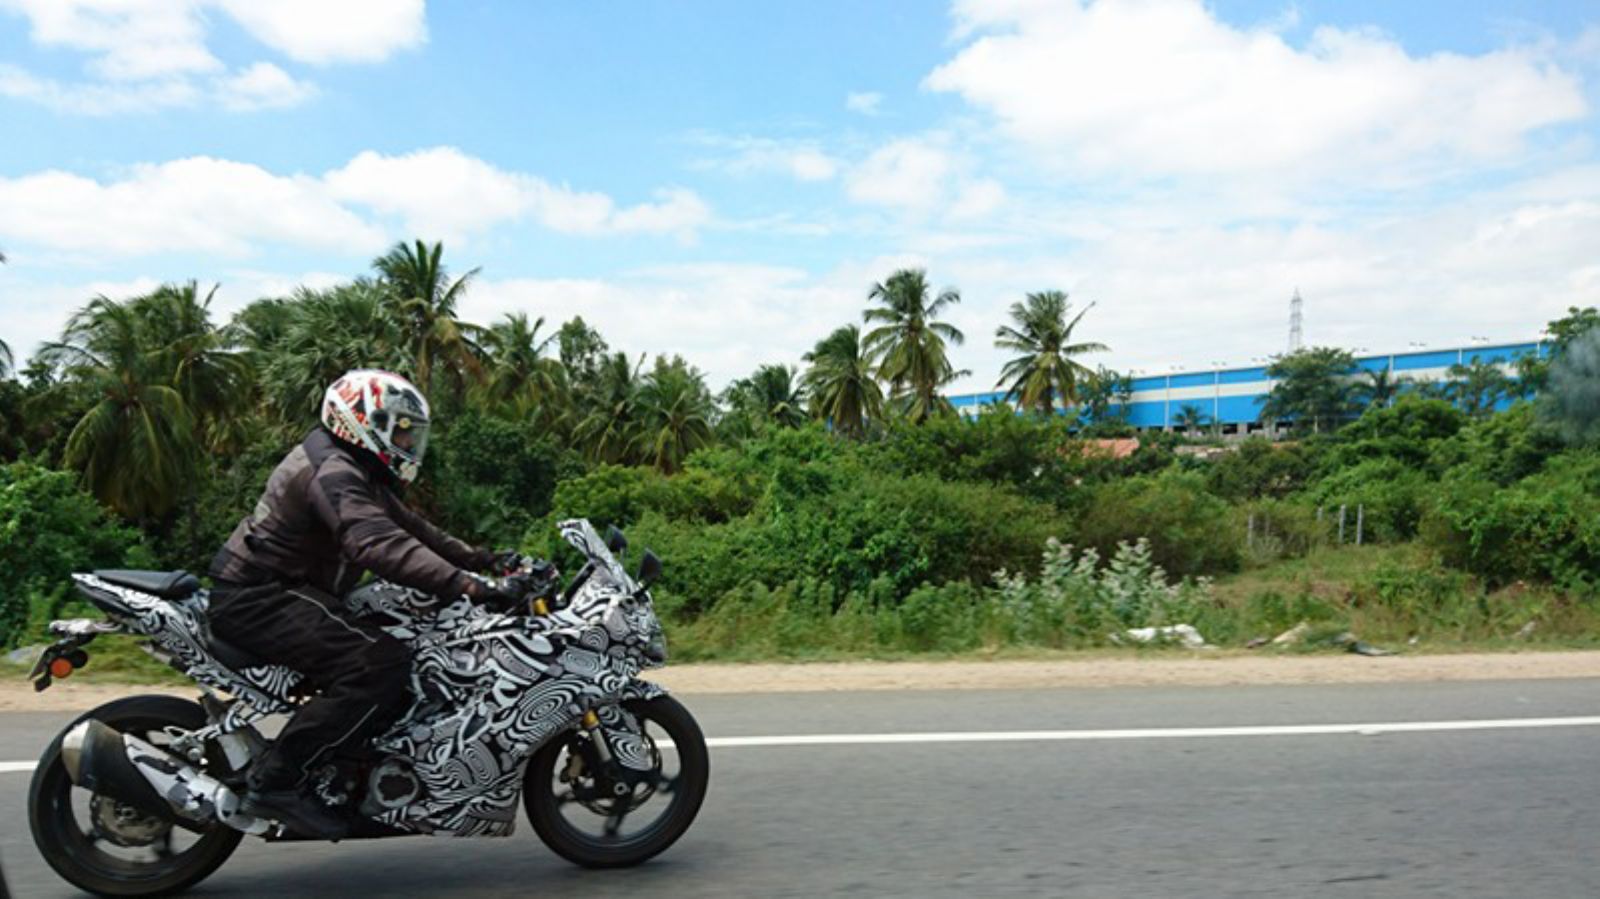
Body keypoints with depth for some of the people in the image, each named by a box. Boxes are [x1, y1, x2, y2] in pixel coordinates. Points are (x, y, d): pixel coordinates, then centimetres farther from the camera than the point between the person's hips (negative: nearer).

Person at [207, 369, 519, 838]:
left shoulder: (361, 473, 16)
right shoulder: (333, 473, -18)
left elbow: (410, 528, 18)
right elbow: (377, 544, -35)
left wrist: (483, 560, 7)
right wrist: (465, 584, -44)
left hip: (281, 592, 11)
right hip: (258, 598, -11)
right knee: (381, 663, -27)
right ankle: (276, 780, -21)